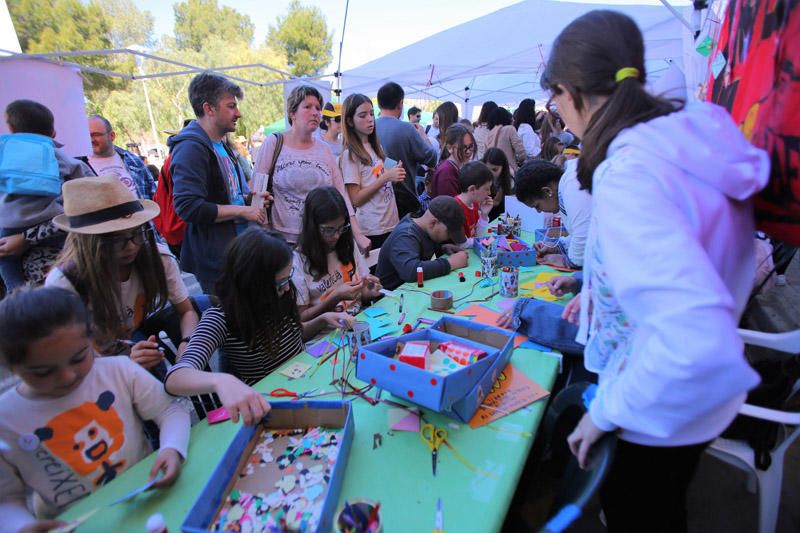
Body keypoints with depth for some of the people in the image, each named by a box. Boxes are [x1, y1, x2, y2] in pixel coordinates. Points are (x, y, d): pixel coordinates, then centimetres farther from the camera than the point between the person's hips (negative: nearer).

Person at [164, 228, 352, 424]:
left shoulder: (279, 299, -5)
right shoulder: (219, 320, -20)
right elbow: (175, 379, -34)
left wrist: (323, 319, -5)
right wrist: (221, 380, -56)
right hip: (266, 407, -5)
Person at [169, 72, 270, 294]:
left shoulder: (220, 145, 17)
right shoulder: (191, 147, -15)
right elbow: (188, 207, -24)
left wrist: (249, 198, 10)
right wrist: (243, 211, -19)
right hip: (215, 260, -9)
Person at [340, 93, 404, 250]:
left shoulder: (375, 147, 11)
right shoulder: (350, 154, -10)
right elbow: (355, 199, -15)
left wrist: (394, 176, 1)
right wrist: (386, 176, -19)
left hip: (391, 224, 7)